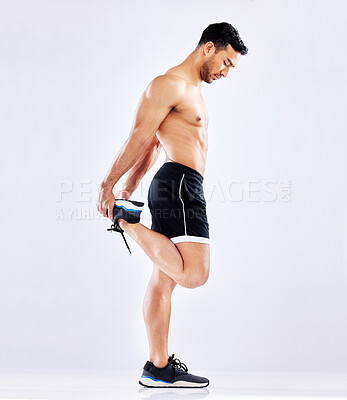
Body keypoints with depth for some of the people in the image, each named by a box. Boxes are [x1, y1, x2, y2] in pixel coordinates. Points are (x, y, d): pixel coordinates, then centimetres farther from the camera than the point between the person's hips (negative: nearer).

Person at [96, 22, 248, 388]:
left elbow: (151, 146, 26)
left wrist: (129, 189, 25)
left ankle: (158, 368, 13)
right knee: (194, 274, -19)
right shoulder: (169, 84, -5)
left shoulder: (193, 92, 27)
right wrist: (108, 187, -13)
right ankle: (129, 225, -5)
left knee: (163, 280, 8)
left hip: (179, 187, 10)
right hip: (179, 183, -10)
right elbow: (139, 139, -11)